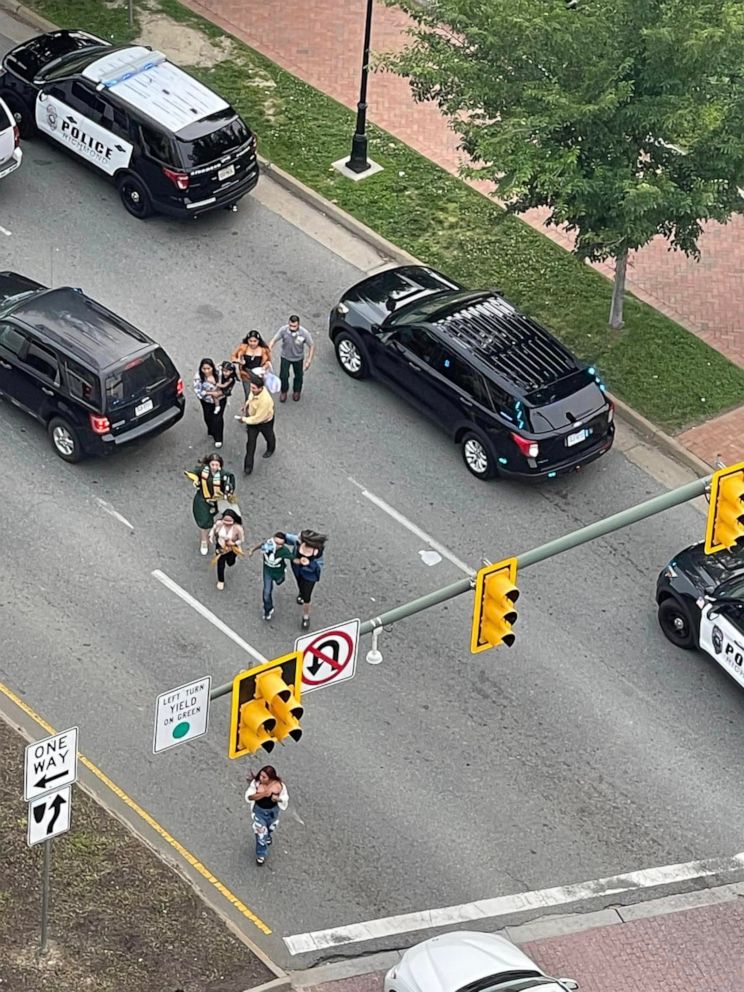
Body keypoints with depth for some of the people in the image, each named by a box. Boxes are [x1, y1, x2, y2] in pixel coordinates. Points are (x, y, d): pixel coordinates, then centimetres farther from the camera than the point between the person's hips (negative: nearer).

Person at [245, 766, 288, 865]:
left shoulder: (278, 785, -28)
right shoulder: (256, 783, -28)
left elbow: (285, 797, -12)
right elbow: (249, 796, -25)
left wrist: (278, 799, -35)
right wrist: (263, 794, -39)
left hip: (273, 811, 1)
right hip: (259, 810, -1)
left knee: (270, 827, 30)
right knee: (260, 832, 3)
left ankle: (268, 836, 67)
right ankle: (261, 854, 25)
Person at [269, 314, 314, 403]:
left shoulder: (304, 333, -32)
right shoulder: (283, 330, -31)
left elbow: (311, 346, -18)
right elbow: (273, 340, -23)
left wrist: (309, 360, -20)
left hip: (298, 358, 0)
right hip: (285, 357, 0)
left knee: (298, 376, 19)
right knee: (283, 376, 2)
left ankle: (297, 391, 49)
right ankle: (283, 391, 33)